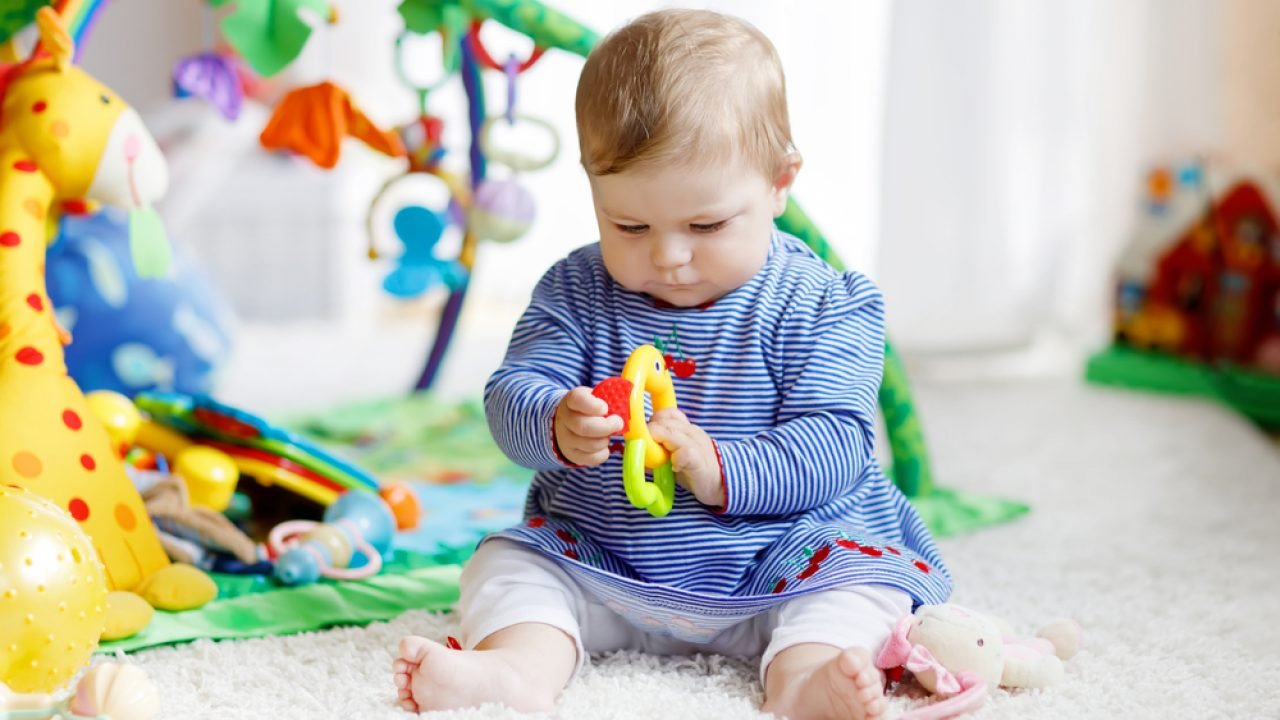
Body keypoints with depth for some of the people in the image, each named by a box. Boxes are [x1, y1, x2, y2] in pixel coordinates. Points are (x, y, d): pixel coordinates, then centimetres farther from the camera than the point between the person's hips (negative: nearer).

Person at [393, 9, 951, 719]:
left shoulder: (822, 306, -9)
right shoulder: (574, 291, -1)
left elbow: (835, 441, -16)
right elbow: (510, 395, -8)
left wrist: (720, 470, -32)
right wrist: (555, 425, -33)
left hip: (777, 562, -2)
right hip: (593, 563, 2)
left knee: (866, 570, -23)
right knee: (507, 563, -15)